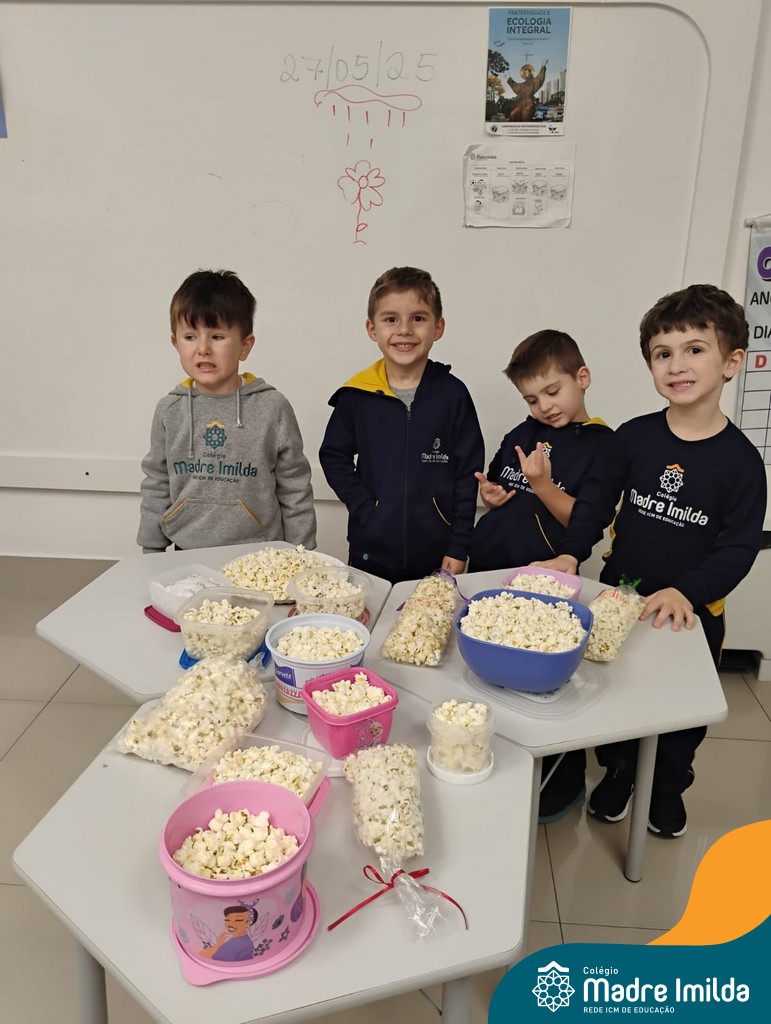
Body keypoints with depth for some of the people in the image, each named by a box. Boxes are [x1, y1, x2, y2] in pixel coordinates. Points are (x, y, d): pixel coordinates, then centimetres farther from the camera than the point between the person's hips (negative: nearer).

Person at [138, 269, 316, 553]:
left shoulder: (272, 407, -7)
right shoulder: (169, 411, 1)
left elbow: (295, 492, -2)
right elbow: (156, 487, 10)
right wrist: (152, 556, 10)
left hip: (258, 559, -2)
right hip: (187, 558, 2)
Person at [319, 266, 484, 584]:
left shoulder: (453, 393, -4)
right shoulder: (356, 395, -2)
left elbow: (468, 472, -1)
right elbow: (334, 457, 7)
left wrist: (459, 546, -3)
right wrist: (363, 508, -6)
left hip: (437, 554, 0)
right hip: (371, 552, 1)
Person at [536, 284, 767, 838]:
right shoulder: (634, 436, -8)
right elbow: (597, 498, 0)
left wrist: (686, 592, -25)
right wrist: (571, 553, -13)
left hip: (691, 612, -1)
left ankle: (669, 787, 43)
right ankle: (618, 772, 43)